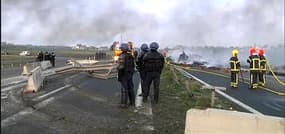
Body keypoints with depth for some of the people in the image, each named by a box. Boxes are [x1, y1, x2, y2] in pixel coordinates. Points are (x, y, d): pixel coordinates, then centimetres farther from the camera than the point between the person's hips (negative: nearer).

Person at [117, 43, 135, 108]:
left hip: (124, 75, -8)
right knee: (130, 88, 12)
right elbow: (133, 66, 13)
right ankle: (132, 102, 17)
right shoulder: (130, 56, 9)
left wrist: (119, 76, -16)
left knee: (124, 89, -4)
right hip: (130, 74, 8)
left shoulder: (122, 56, -17)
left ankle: (124, 104, 0)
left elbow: (121, 67, -23)